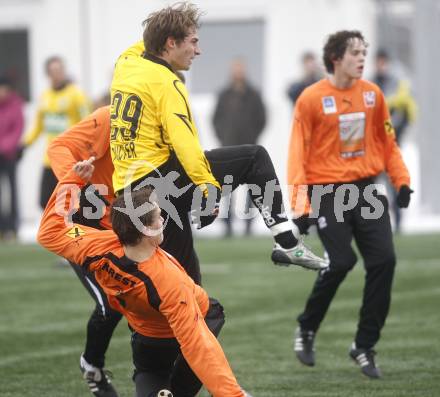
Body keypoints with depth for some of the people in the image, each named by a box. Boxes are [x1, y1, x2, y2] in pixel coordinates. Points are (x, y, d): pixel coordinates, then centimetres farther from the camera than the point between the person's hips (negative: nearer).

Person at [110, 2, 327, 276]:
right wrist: (208, 188, -19)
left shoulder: (125, 65, 11)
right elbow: (184, 143, -20)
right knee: (255, 158, -2)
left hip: (130, 190, 8)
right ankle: (287, 244, -6)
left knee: (183, 266, 17)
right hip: (160, 179, -8)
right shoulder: (165, 83, -13)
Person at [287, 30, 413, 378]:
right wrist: (301, 204, -14)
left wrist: (402, 180, 7)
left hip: (367, 189, 5)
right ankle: (307, 329, 12)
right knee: (341, 261, -15)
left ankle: (365, 347, 7)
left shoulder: (373, 94, 6)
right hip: (328, 192, -5)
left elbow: (387, 141, 16)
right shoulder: (312, 99, -7)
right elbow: (298, 153, -8)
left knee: (384, 261, -6)